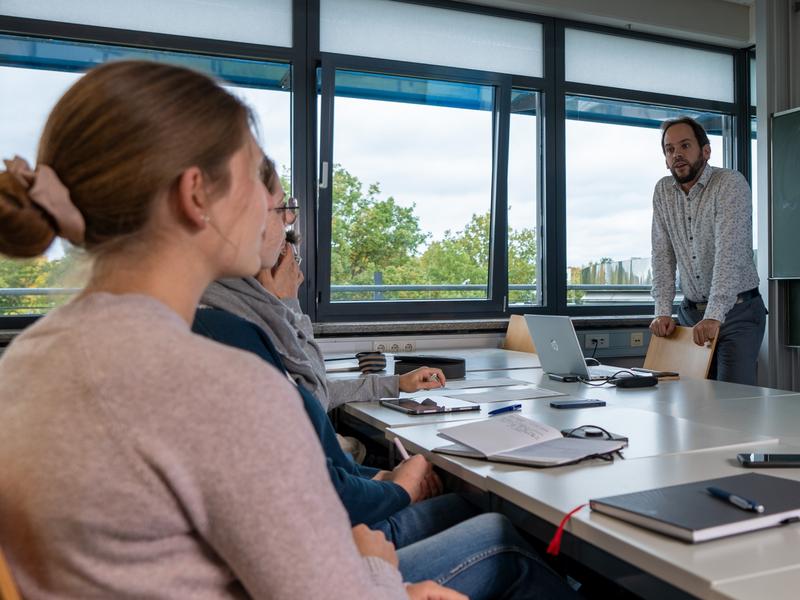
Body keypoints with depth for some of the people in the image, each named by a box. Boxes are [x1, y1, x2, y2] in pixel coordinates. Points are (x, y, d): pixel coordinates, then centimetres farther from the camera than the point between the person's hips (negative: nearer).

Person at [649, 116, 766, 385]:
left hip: (737, 310, -4)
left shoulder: (730, 183, -13)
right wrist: (663, 312, -8)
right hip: (691, 310, 4)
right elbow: (662, 255, 2)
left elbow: (729, 253, -24)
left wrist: (714, 316, -33)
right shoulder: (663, 191, 3)